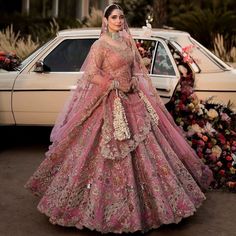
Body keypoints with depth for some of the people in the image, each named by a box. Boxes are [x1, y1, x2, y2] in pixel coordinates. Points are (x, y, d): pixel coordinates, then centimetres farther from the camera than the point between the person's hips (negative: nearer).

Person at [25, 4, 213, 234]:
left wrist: (135, 81, 1)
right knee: (110, 152, -2)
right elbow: (91, 75, -13)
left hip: (133, 100, 7)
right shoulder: (100, 45, -9)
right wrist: (114, 84, -15)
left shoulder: (128, 42, 9)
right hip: (109, 102, -6)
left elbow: (138, 67, 20)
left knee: (144, 147, 11)